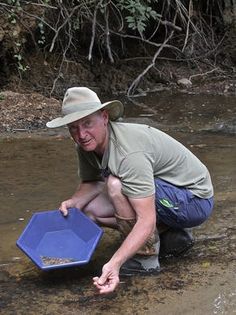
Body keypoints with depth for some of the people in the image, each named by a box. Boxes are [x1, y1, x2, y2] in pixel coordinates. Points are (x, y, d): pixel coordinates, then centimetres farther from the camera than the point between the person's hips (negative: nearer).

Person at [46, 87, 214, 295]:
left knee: (116, 184, -31)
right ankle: (170, 235, 10)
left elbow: (146, 220, -36)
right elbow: (90, 184, 8)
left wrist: (114, 263, -45)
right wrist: (73, 202, -15)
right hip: (166, 194, 9)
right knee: (91, 210, 2)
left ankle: (147, 257, -13)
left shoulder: (129, 153, -33)